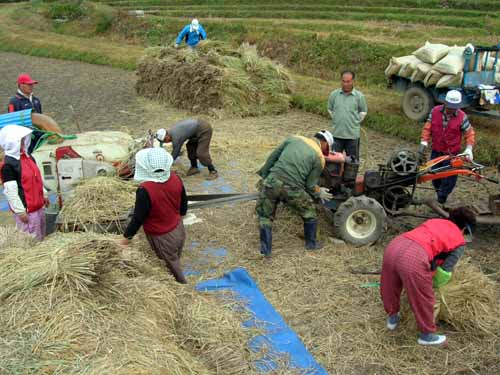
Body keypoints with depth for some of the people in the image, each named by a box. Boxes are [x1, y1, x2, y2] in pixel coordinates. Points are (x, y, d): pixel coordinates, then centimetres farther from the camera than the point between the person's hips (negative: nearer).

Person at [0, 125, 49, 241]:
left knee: (41, 235, 20)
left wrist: (44, 195, 20)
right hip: (25, 208, -8)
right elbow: (10, 191, -20)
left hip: (38, 205, 8)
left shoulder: (28, 156, 6)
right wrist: (20, 211, -19)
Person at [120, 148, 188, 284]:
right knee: (175, 261, 29)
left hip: (161, 237, -6)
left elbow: (138, 218, -23)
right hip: (178, 229, 6)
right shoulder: (176, 179, -14)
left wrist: (126, 237, -8)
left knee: (171, 265, 18)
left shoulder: (145, 190, -33)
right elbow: (183, 204, 1)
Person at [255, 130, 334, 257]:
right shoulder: (319, 158, 7)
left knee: (264, 215, 23)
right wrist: (319, 193, 26)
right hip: (292, 189, -2)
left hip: (272, 182, 2)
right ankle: (311, 243, 39)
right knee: (309, 213, 25)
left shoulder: (294, 138, 15)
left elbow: (272, 157, 14)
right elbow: (310, 186, 6)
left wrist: (264, 174, 22)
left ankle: (266, 249, 21)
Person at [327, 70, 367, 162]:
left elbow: (363, 112, 6)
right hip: (336, 134, 2)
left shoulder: (359, 96, -4)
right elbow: (330, 109, 14)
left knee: (353, 161, 7)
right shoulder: (334, 94, 1)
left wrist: (355, 122, 3)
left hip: (353, 134, -1)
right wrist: (336, 121, 10)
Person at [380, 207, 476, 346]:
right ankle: (427, 335, 37)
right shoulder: (459, 242, 17)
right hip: (414, 259, -6)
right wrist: (436, 284, 38)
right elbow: (445, 270, 16)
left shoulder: (434, 221, 32)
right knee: (423, 300, 18)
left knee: (390, 287, 30)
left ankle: (392, 317, 53)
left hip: (394, 245, 6)